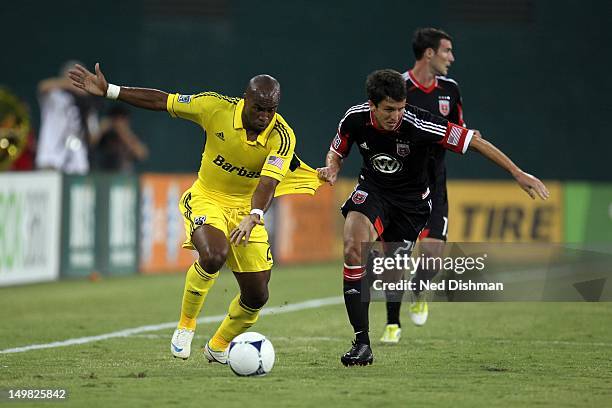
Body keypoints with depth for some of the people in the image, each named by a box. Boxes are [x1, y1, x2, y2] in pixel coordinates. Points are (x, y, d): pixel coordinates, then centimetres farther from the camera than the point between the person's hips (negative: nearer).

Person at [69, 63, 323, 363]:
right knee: (214, 255, -34)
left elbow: (268, 182, -33)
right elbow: (161, 102, -8)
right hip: (206, 199, -2)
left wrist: (253, 217, -53)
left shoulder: (282, 137, -20)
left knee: (256, 297, 1)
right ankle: (186, 325, -9)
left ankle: (218, 346, 31)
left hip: (246, 209, 2)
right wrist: (108, 91, -10)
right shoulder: (217, 108, -18)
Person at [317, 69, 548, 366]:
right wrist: (331, 169, -19)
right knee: (353, 250, -24)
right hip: (372, 191, 1)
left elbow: (474, 141, -22)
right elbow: (336, 153, 5)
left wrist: (518, 174, -23)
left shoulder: (418, 124, -27)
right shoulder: (355, 119, -17)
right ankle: (362, 343, -23)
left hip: (411, 202, -1)